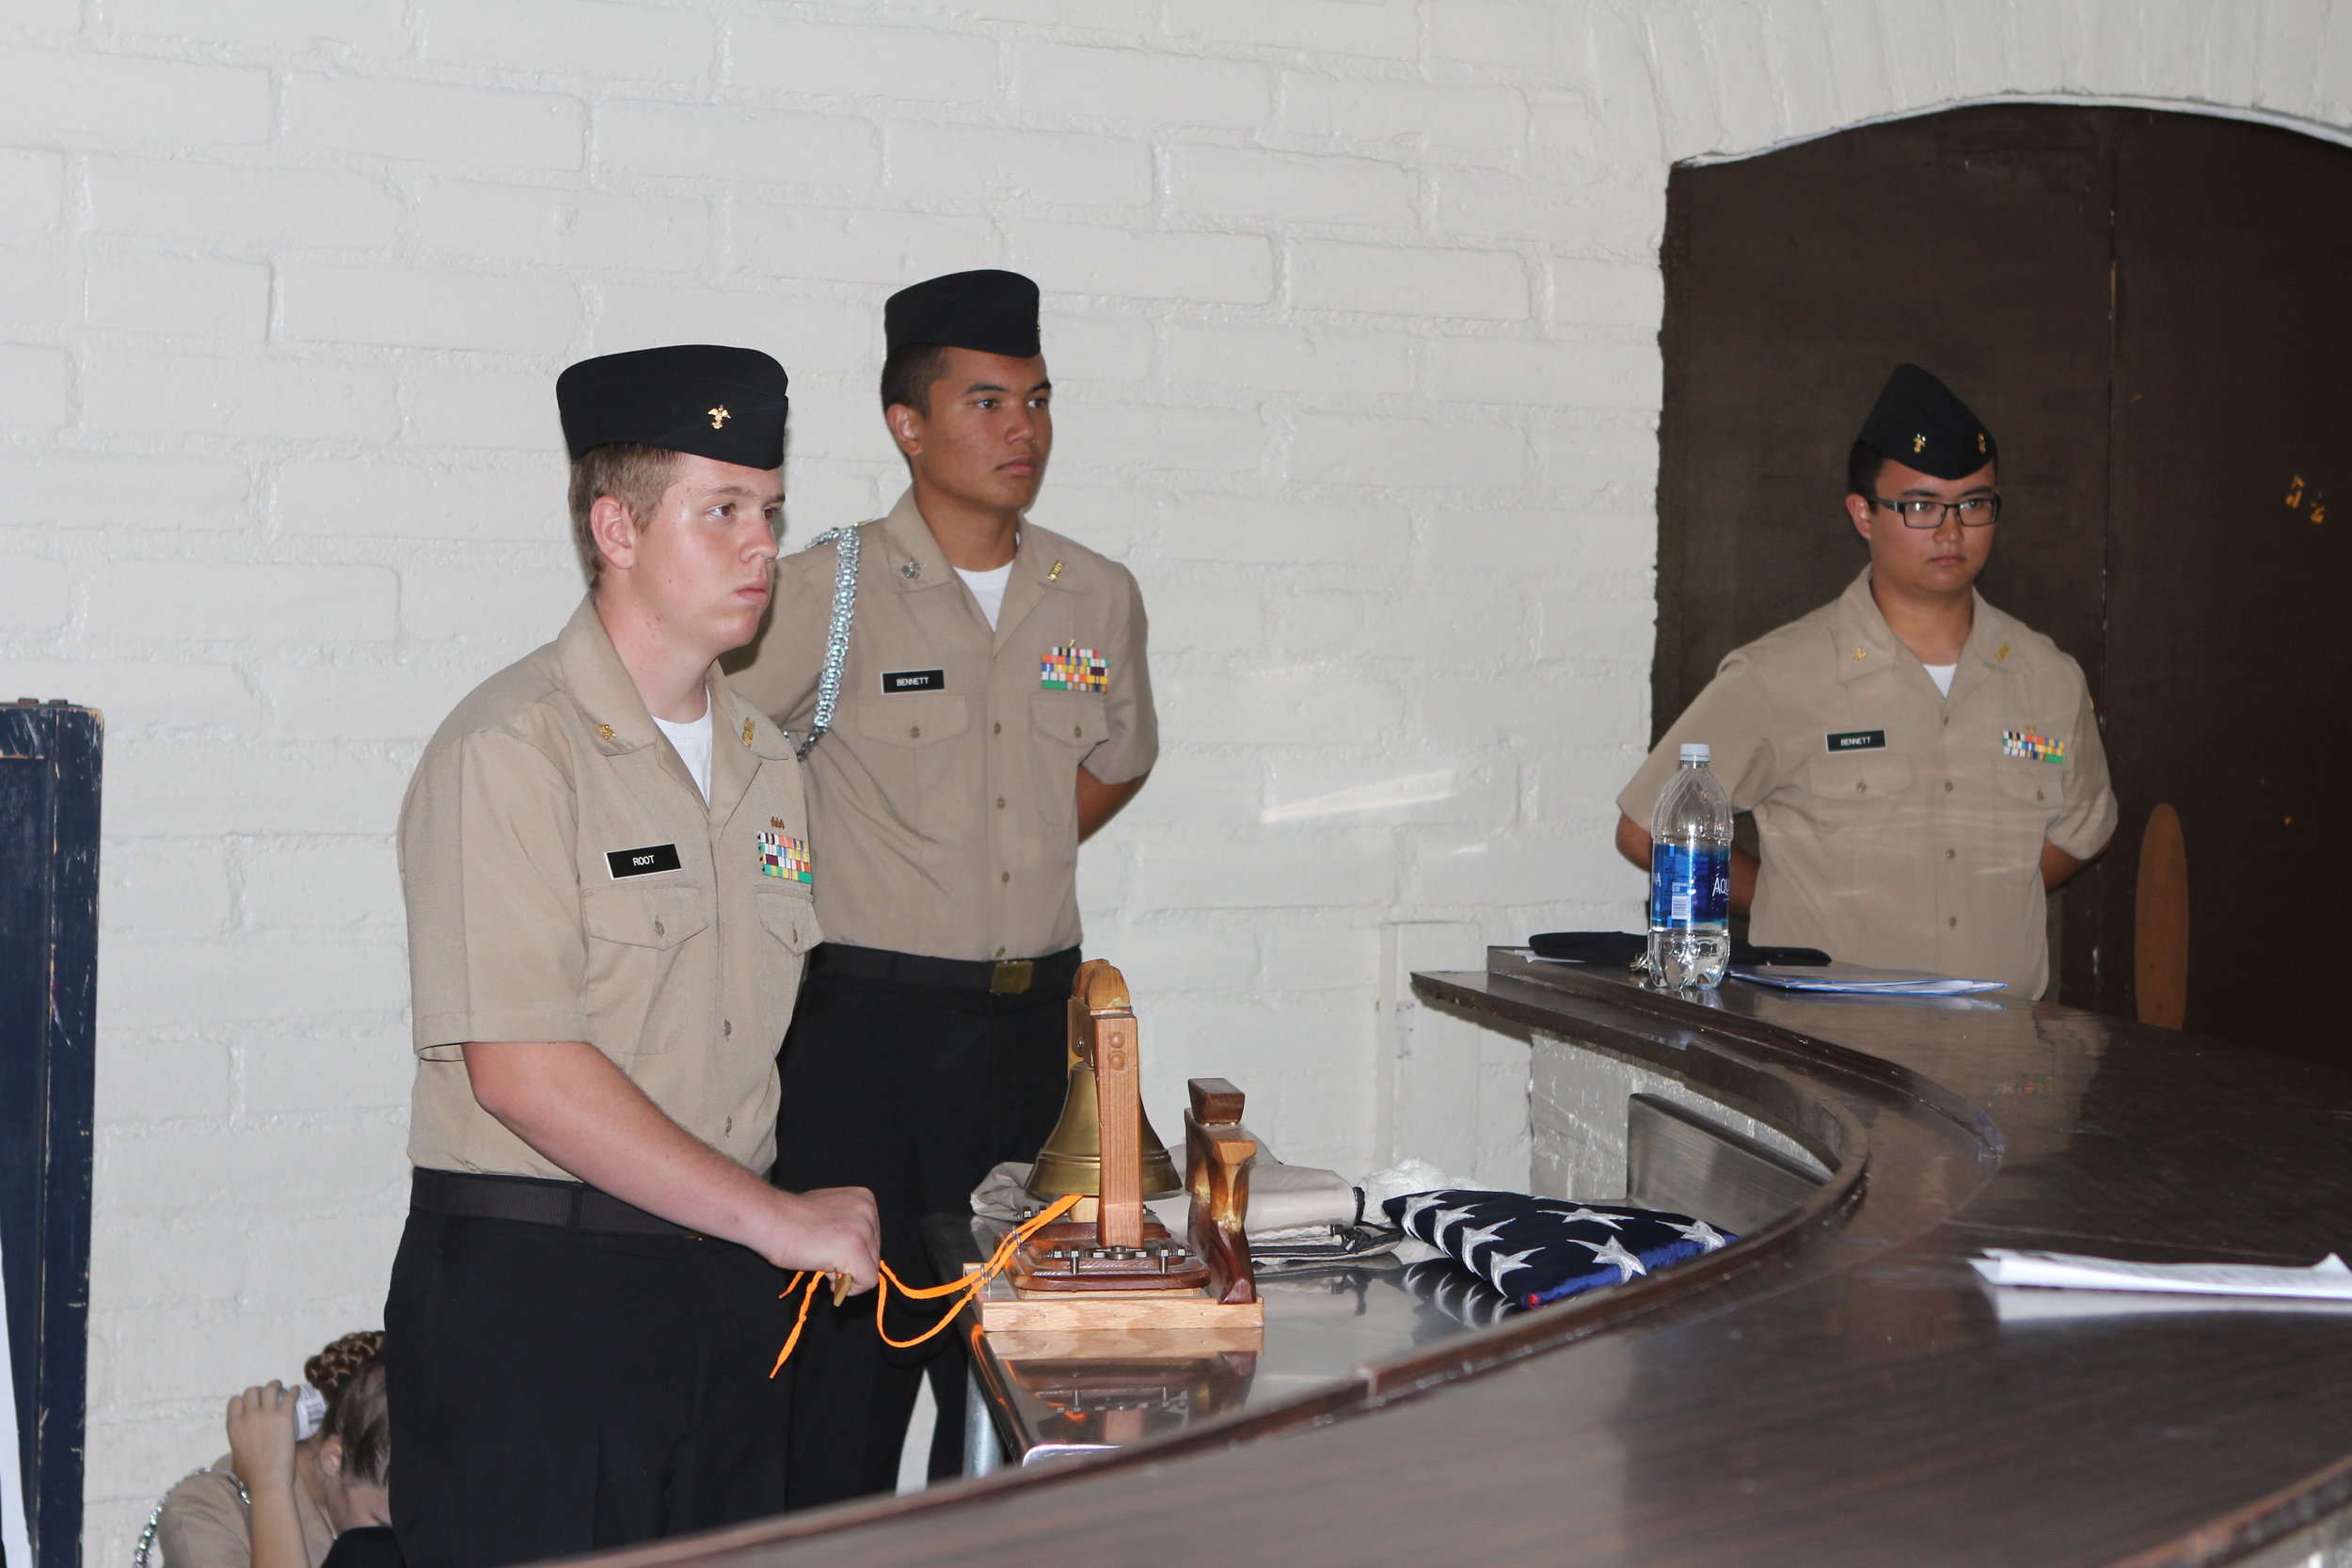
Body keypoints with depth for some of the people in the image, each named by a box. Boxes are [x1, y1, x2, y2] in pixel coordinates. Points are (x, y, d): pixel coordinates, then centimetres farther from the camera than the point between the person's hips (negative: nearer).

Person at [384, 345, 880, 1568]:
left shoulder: (764, 761, 13)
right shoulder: (511, 750, -12)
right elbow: (521, 1069, -19)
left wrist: (790, 1233, 8)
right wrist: (775, 1217, -17)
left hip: (724, 1283, 7)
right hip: (529, 1286, -7)